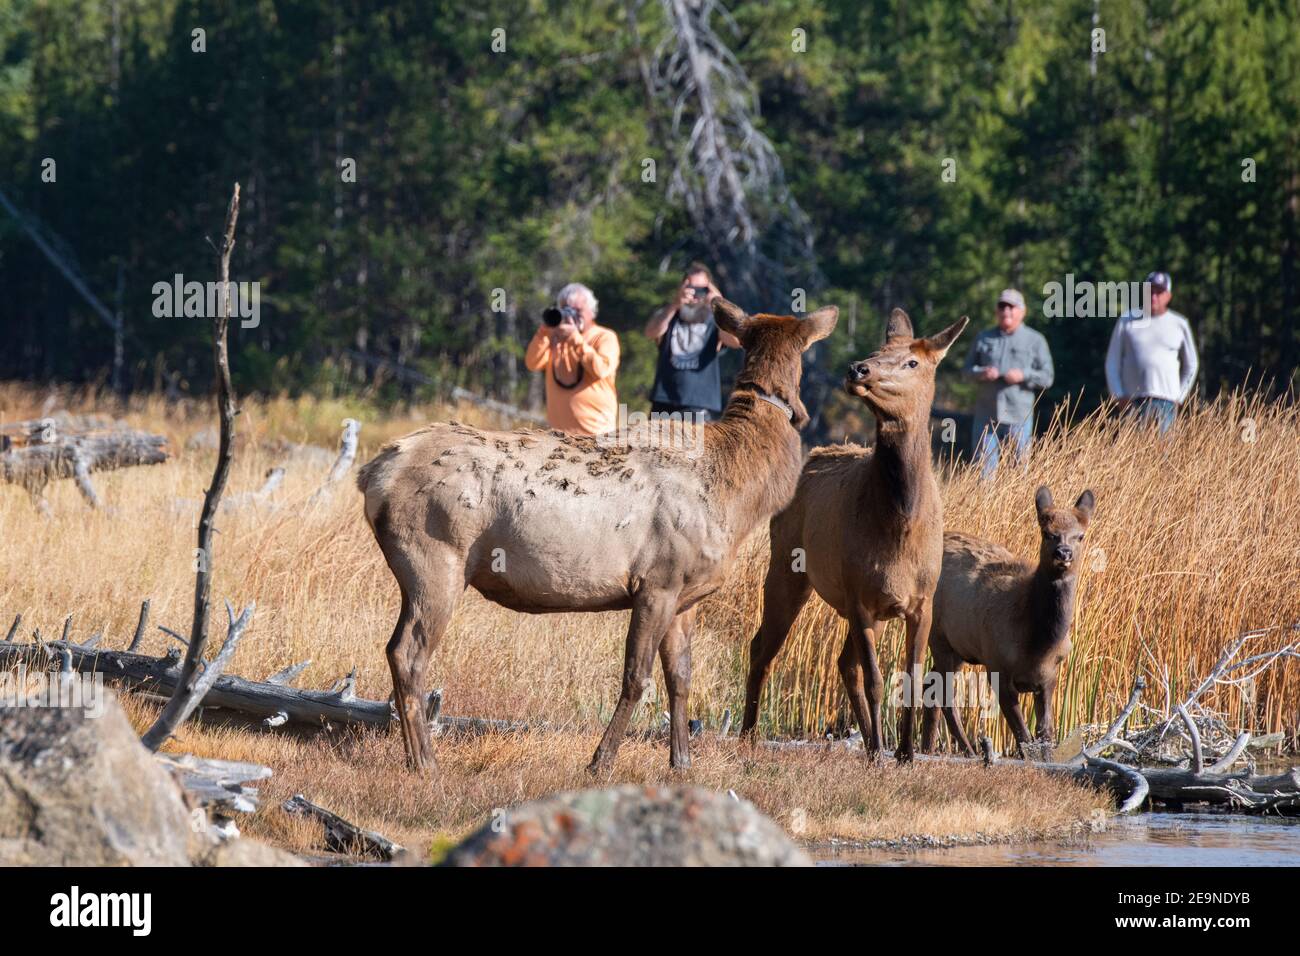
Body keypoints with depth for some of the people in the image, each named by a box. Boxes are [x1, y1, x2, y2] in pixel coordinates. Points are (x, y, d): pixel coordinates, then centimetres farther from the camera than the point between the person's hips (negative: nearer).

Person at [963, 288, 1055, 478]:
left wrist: (1024, 375, -15)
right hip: (986, 417, 2)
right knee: (983, 467, -1)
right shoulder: (983, 338, 12)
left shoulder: (1035, 340, 5)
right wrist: (981, 373, -9)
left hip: (1018, 418, -2)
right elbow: (967, 370, 13)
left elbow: (1047, 377, 2)